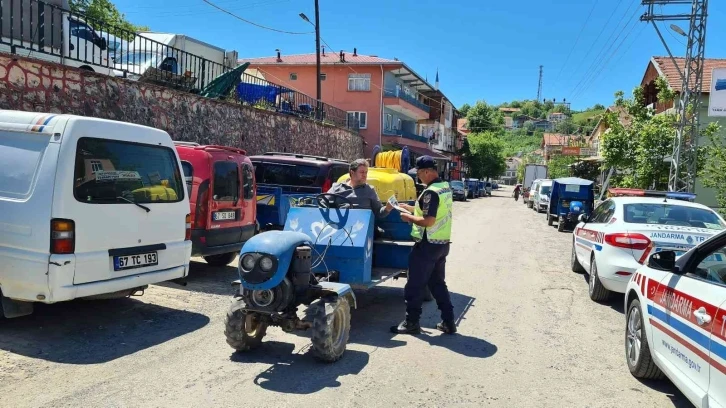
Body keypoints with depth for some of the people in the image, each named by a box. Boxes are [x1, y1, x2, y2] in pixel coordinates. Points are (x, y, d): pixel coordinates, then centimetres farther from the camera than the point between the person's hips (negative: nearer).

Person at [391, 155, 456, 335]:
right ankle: (448, 322, 19)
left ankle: (412, 322, 11)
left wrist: (409, 217, -11)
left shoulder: (431, 192, -21)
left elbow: (428, 221, -26)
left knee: (415, 285, 2)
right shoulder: (446, 187, 9)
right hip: (443, 243, 9)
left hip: (427, 245, -9)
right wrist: (411, 208, 17)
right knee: (438, 283, 17)